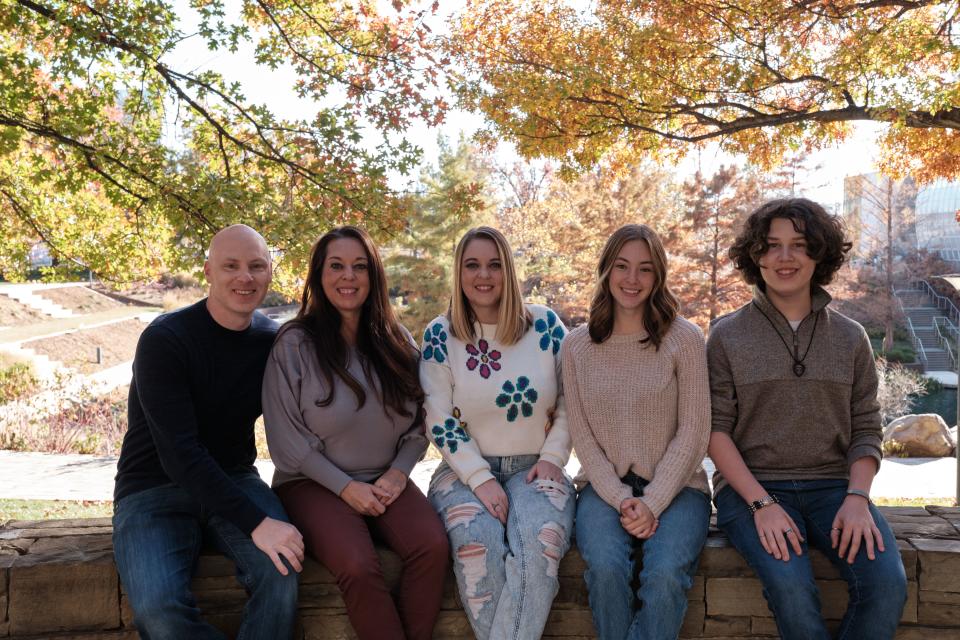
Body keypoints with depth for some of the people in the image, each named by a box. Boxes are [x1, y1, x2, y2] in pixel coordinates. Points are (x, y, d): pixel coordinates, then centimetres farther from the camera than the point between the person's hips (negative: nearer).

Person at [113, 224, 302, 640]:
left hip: (233, 481, 4)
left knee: (281, 570, -28)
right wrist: (255, 522, -32)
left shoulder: (273, 342, 0)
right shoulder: (165, 339, -16)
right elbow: (179, 453, -24)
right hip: (155, 491, -3)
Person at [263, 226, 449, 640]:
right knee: (358, 566, -31)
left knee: (433, 546, -25)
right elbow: (288, 440, -7)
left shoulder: (396, 341, 6)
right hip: (315, 482, -3)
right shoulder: (294, 345, -6)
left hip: (386, 481, 4)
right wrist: (346, 487, -12)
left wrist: (398, 473, -6)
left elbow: (419, 423, 10)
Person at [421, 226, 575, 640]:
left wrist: (552, 456, -3)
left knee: (542, 537, -31)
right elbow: (441, 420, -4)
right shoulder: (439, 335, -1)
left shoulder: (545, 325, 2)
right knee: (477, 541, -31)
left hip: (533, 468, 1)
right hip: (467, 470, 0)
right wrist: (480, 479, -13)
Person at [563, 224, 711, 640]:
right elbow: (582, 436, 2)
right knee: (605, 568, -27)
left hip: (675, 485, -1)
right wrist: (621, 500, -11)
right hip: (605, 485, 1)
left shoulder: (685, 339, -2)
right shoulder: (577, 346, 4)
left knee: (666, 574, -28)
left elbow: (693, 432, -5)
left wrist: (652, 503, -14)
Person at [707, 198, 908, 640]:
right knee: (792, 588, -29)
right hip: (750, 487, -2)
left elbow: (866, 431, 9)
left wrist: (857, 498, -9)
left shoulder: (851, 338, 11)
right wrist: (762, 503, -15)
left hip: (833, 487, 3)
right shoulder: (727, 336, 3)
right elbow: (715, 429, -3)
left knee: (888, 583, -24)